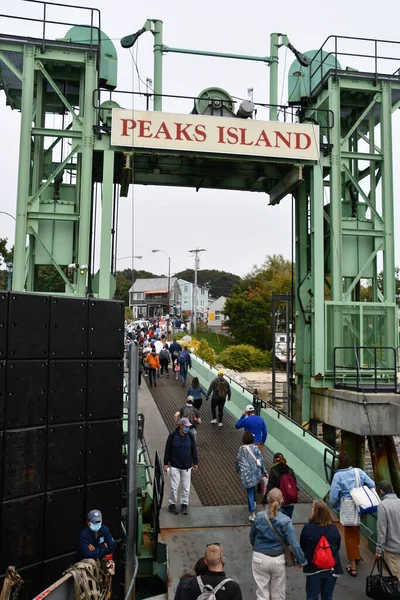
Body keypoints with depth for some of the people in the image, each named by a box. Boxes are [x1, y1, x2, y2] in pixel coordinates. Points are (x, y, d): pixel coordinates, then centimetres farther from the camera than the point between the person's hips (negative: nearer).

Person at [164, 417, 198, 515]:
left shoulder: (190, 436, -2)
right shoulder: (172, 435, -10)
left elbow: (194, 450, 7)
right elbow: (167, 450, -5)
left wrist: (195, 463, 8)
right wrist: (166, 463, -4)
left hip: (187, 466, 2)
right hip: (174, 466, -2)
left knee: (186, 487, 8)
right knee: (174, 486, 3)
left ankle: (184, 504, 21)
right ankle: (172, 504, 19)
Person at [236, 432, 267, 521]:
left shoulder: (241, 449, -9)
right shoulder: (255, 448, -7)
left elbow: (238, 461, -1)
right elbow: (260, 460, -3)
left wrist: (238, 470, 18)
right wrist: (263, 471, 9)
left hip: (246, 474, -2)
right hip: (256, 472, 3)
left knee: (250, 492, 3)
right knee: (254, 487, 30)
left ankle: (252, 513, 2)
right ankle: (254, 502, 48)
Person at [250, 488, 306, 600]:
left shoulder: (260, 516, -11)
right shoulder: (285, 521, -18)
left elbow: (252, 536, 4)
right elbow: (294, 544, -18)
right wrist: (301, 560, -4)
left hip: (260, 558, 1)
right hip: (278, 560, -1)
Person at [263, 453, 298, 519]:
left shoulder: (273, 472, -14)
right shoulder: (290, 471, -2)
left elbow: (269, 487, -14)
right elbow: (295, 484, 4)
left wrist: (265, 499, -4)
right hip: (290, 504, 4)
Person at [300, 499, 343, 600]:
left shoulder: (308, 527, -19)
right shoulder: (334, 528, -10)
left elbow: (302, 547, -4)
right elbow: (338, 547, 5)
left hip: (313, 568, -3)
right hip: (332, 569, 3)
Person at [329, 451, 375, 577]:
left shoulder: (338, 475, -13)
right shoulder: (359, 471, -5)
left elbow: (333, 496, -12)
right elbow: (372, 485, -2)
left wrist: (336, 508, 7)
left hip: (347, 508, -3)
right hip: (360, 507, 4)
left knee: (350, 536, 10)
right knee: (356, 532, 26)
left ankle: (353, 567, 13)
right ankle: (356, 555, 43)